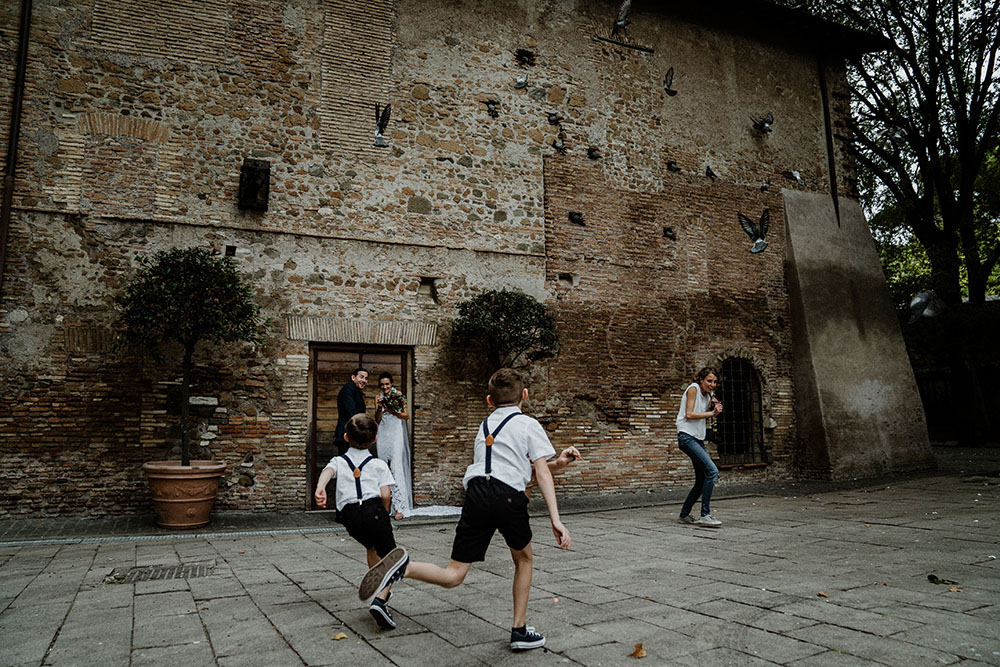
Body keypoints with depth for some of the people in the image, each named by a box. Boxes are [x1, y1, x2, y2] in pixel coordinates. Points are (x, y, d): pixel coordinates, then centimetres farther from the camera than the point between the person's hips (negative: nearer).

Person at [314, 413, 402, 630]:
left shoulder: (339, 461, 17)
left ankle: (381, 589, 42)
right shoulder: (379, 464, 12)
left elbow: (327, 471, -7)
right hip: (373, 509, -3)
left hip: (349, 515, 4)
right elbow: (386, 494, 1)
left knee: (371, 547, 32)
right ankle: (380, 599, -21)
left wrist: (320, 488, -26)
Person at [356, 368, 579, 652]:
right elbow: (542, 473, 0)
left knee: (453, 576, 3)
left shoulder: (484, 426, 28)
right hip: (508, 496, -4)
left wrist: (558, 463, 31)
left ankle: (405, 566, -23)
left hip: (476, 494, 4)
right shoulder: (528, 425, 11)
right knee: (523, 558, 25)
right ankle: (520, 631, 27)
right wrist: (555, 519, -4)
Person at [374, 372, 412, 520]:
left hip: (396, 434, -4)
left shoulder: (399, 395, 1)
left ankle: (400, 507, -17)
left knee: (396, 467, -14)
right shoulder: (378, 398, 12)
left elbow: (406, 416, 0)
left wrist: (392, 411, -12)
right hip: (383, 434, 4)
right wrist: (379, 408, -10)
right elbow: (377, 419, 7)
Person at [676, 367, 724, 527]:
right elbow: (689, 414, -14)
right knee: (712, 471, -20)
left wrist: (712, 408, 2)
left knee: (702, 480, 9)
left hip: (698, 439, 10)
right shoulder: (693, 388, -7)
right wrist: (711, 413, -12)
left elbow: (701, 417, 16)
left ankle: (684, 514, 20)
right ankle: (705, 515, -17)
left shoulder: (707, 395, 17)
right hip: (687, 437, -10)